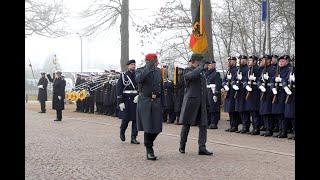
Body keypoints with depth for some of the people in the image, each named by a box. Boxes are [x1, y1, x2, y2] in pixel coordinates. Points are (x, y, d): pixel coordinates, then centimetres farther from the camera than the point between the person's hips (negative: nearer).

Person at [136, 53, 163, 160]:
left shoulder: (159, 71, 11)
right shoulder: (140, 70, -2)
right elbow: (138, 80, -25)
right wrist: (149, 67, -26)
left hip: (156, 102, 4)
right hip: (145, 102, -4)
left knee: (157, 128, 4)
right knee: (148, 127, -6)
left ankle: (149, 143, 30)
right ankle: (149, 151, 5)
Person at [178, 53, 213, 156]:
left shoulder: (202, 72, 17)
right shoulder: (188, 70, -4)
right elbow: (191, 75, -29)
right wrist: (201, 67, -19)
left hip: (201, 103, 6)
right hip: (191, 101, -6)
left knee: (203, 125, -3)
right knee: (186, 124, 5)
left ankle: (202, 148, -3)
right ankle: (182, 146, 20)